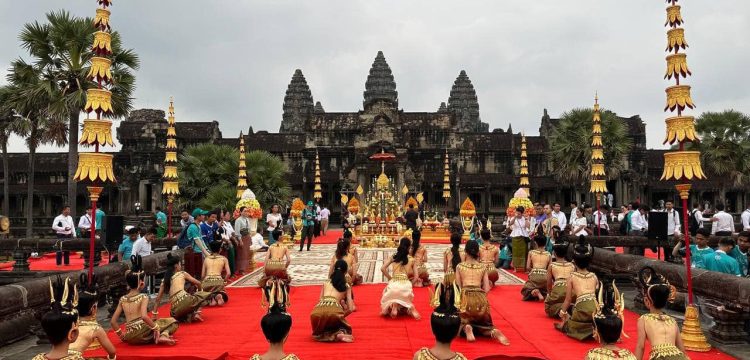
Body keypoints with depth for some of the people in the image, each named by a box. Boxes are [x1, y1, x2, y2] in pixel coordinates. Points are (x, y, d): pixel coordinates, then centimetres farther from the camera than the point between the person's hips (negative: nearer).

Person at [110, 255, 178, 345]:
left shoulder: (123, 299, 9)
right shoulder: (143, 297, -6)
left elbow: (113, 321, 8)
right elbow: (144, 316, -24)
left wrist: (121, 335, 18)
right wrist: (156, 328, -15)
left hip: (129, 338, 6)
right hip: (141, 333, -6)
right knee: (172, 321, 7)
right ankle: (163, 335, -20)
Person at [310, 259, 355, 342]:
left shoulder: (325, 283, 24)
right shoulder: (347, 286, 20)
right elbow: (350, 309, 13)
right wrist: (341, 316, 31)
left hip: (318, 310, 2)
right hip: (334, 310, -1)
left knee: (320, 332, 30)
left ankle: (323, 334, -5)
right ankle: (339, 333, -6)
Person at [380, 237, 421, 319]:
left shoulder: (393, 257, 7)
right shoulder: (412, 259, 7)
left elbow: (383, 268, 1)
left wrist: (390, 278, 12)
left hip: (394, 284, 0)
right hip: (406, 285, 1)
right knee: (405, 299, 31)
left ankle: (394, 306, -2)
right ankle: (410, 308, -1)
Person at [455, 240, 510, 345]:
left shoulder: (460, 266, 7)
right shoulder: (483, 267, 11)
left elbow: (458, 287, 5)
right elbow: (486, 289, 9)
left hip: (465, 297, -2)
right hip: (480, 298, 2)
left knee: (462, 322, 20)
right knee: (483, 324, 22)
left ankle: (466, 328, -17)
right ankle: (494, 332, -11)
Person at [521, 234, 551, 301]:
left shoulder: (531, 252, 8)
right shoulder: (549, 255, 12)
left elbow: (528, 268, 6)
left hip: (534, 276, -2)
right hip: (544, 276, 2)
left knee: (525, 290, 19)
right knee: (545, 290, 32)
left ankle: (534, 292, -14)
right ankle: (543, 294, -4)